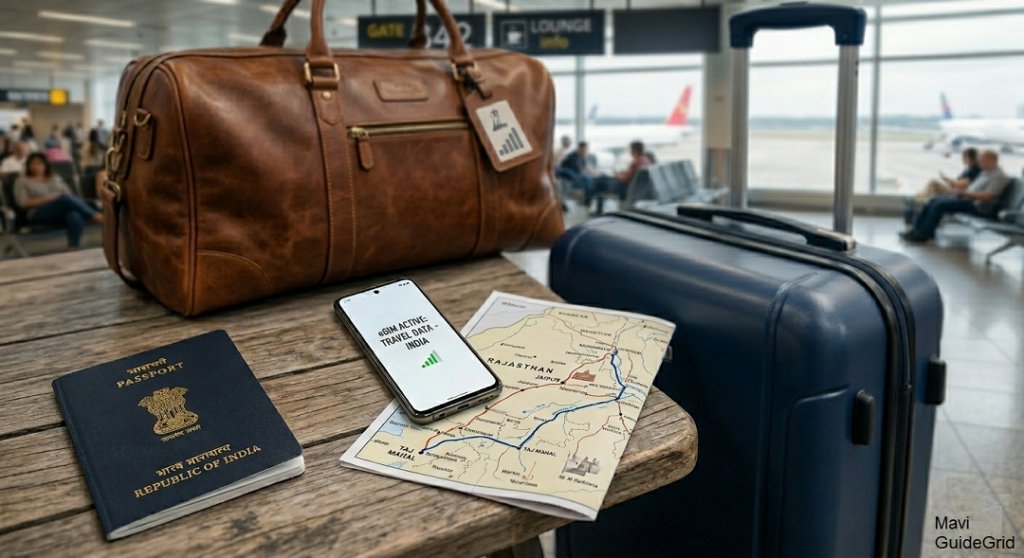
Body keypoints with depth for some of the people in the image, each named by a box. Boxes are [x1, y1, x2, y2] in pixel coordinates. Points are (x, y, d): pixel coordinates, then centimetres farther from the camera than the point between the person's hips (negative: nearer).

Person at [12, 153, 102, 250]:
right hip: (39, 215, -3)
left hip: (63, 211, 3)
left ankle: (73, 248, -49)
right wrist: (46, 199, -10)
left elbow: (69, 193, 18)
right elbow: (23, 203, 2)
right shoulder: (23, 181, 15)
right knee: (65, 198, -34)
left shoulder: (55, 178, 26)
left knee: (75, 216, -37)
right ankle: (95, 216, -37)